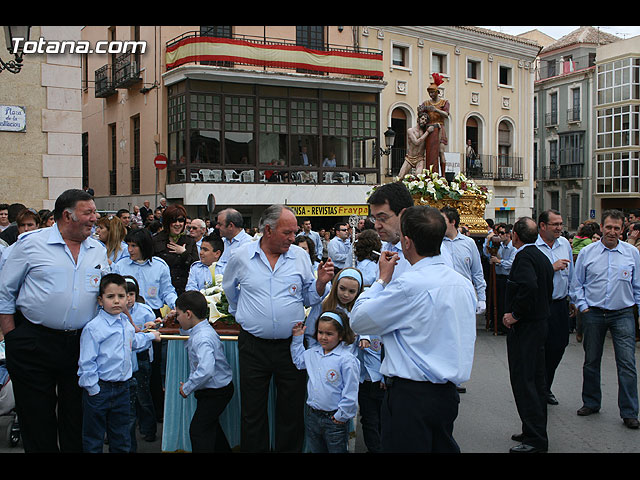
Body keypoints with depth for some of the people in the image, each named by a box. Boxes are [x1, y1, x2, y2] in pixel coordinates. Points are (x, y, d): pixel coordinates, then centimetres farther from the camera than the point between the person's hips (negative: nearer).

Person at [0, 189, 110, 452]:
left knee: (76, 413, 14)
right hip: (34, 342, -3)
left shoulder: (98, 250, 7)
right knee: (37, 416, 6)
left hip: (81, 343, 4)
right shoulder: (32, 243, -5)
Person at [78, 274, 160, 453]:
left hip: (122, 388, 6)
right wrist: (93, 390, -16)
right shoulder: (93, 328, -15)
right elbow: (86, 362, -15)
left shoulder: (126, 323, 6)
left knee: (121, 439, 15)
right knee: (93, 439, 7)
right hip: (99, 389, -6)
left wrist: (151, 336, 36)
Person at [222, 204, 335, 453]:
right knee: (253, 413, 9)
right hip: (253, 346, 0)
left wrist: (321, 282, -10)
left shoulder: (300, 256, 2)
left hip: (291, 345, 1)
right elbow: (229, 289, 19)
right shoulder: (241, 256, -1)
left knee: (292, 411, 10)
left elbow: (309, 298, 8)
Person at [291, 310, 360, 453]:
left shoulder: (346, 359, -17)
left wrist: (342, 415, -10)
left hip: (334, 420, -6)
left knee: (337, 450, 5)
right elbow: (299, 360, 25)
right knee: (315, 449, 18)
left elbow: (350, 392, -15)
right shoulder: (313, 353, 4)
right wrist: (297, 338, 16)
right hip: (312, 417, 6)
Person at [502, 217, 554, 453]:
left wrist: (515, 314, -22)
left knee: (523, 381, -5)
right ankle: (537, 432, 25)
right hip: (540, 322, 10)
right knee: (536, 380, 16)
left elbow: (529, 286, -34)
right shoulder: (542, 256, 13)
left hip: (524, 327, -10)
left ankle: (535, 439, -2)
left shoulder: (524, 256, -17)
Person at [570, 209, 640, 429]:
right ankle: (591, 403, 27)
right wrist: (582, 306, 0)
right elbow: (576, 284, 9)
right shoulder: (587, 252, 2)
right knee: (591, 361, 11)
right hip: (593, 314, 1)